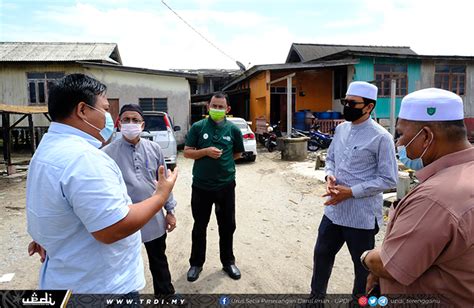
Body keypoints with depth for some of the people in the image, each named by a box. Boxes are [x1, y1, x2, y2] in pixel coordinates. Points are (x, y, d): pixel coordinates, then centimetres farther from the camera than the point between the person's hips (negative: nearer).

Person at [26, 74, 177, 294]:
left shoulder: (49, 146, 6)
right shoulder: (83, 157, -29)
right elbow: (113, 230, -30)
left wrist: (45, 240, 31)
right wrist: (161, 196, -19)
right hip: (102, 284, -10)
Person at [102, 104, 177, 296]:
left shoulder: (154, 149, -1)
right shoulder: (107, 153, -11)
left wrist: (169, 210, 6)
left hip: (154, 219, 3)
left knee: (159, 262, 22)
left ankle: (166, 294, 44)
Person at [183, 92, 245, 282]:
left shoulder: (233, 130, -1)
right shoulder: (198, 127, -4)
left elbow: (238, 154, 12)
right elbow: (187, 152, -3)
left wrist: (222, 158, 2)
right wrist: (206, 152, -18)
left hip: (226, 186, 1)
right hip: (201, 186, -1)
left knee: (227, 226, 14)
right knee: (199, 227, 14)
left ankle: (228, 262, 34)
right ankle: (196, 263, 32)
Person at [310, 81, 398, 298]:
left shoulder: (381, 137, -15)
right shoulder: (341, 129, 5)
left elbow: (388, 180, -15)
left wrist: (351, 192, -20)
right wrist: (329, 175, -6)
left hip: (362, 216, -7)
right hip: (333, 210, 7)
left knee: (363, 265, 15)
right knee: (322, 253, 21)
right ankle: (316, 296, 44)